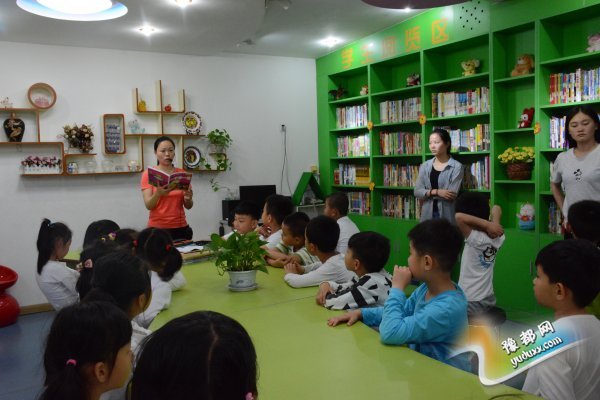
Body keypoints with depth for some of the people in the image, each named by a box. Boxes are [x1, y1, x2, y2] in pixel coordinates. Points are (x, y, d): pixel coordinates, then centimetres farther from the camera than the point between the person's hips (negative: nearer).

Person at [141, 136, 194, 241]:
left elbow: (188, 206, 5)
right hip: (157, 228, -2)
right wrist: (158, 194, -29)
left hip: (180, 228, 3)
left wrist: (188, 199, -17)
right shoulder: (148, 174, -3)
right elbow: (148, 205, -10)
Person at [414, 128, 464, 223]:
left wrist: (428, 193, -5)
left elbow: (452, 195, -13)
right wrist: (435, 192, -16)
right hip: (428, 214, 4)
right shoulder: (424, 166, 8)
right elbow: (417, 192, 1)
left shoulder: (457, 167, -5)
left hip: (447, 215, -4)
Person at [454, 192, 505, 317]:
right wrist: (494, 224, -9)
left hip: (471, 303, -8)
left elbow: (459, 217, -37)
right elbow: (496, 208, 11)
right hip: (488, 300, 8)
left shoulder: (477, 240, -24)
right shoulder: (497, 238, -3)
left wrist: (488, 225, -30)